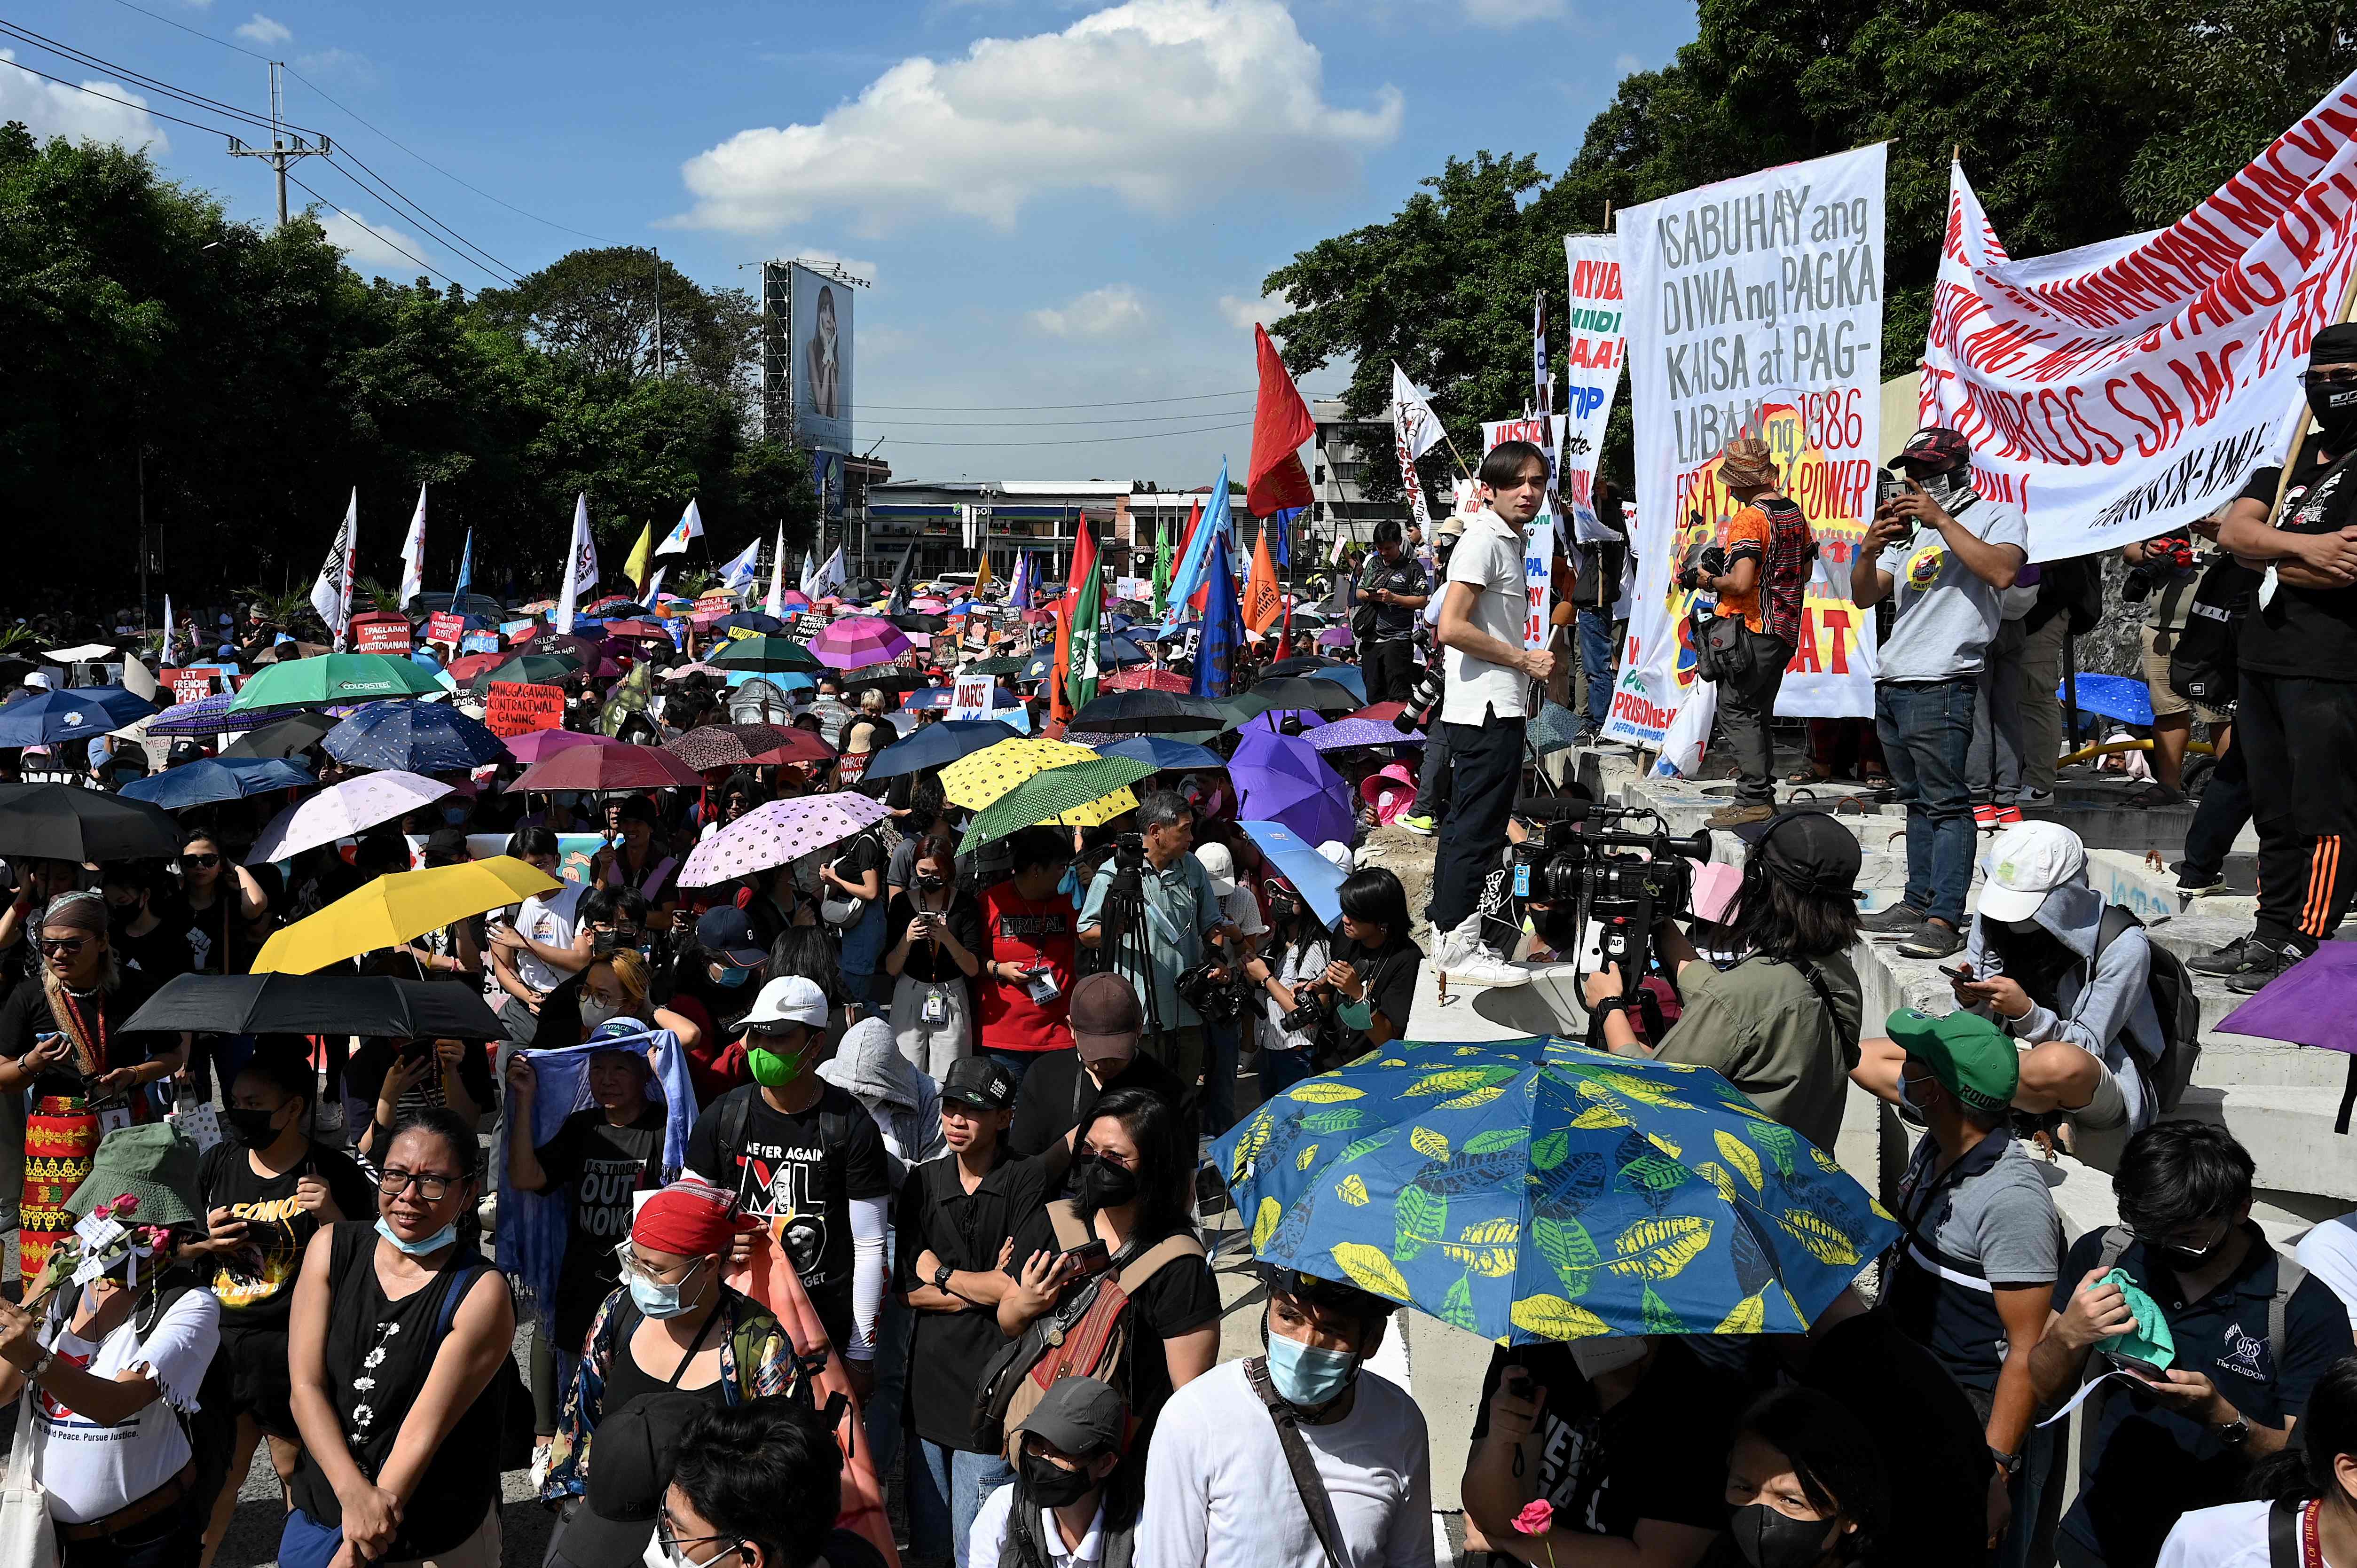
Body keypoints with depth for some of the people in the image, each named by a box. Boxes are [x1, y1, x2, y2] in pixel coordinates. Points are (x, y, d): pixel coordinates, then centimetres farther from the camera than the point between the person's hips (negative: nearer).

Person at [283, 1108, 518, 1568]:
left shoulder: (480, 1293, -18)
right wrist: (355, 1494, -21)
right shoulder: (331, 1248, -6)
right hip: (322, 1511, 4)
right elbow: (307, 1386, -9)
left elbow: (424, 1430, -20)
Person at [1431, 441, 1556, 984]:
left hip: (1495, 707, 10)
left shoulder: (1508, 541, 19)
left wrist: (1524, 682, 16)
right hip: (1487, 709, -10)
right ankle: (1460, 947, -4)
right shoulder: (1484, 541, -12)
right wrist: (1525, 659, -14)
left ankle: (1449, 936, 20)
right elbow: (1451, 628, -21)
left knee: (1466, 823, 13)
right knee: (1478, 829, -8)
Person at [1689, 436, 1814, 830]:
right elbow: (1805, 571, 22)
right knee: (1758, 714, 15)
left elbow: (1741, 583, -23)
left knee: (1735, 709, -7)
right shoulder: (1794, 513, 12)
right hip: (1784, 631, 9)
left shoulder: (1749, 518, -15)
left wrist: (1708, 581, -7)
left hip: (1751, 628, -9)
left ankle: (1752, 799, -12)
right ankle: (1764, 796, 16)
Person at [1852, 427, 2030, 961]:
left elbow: (2002, 572, -18)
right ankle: (1918, 903, 15)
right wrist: (1870, 551, -1)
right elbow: (1864, 598, 19)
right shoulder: (1911, 528, 24)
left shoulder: (1998, 515, 3)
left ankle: (1944, 919, -12)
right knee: (1917, 801, 11)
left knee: (1945, 804, -10)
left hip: (1941, 684, -8)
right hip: (1891, 685, 8)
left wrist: (1943, 521, -14)